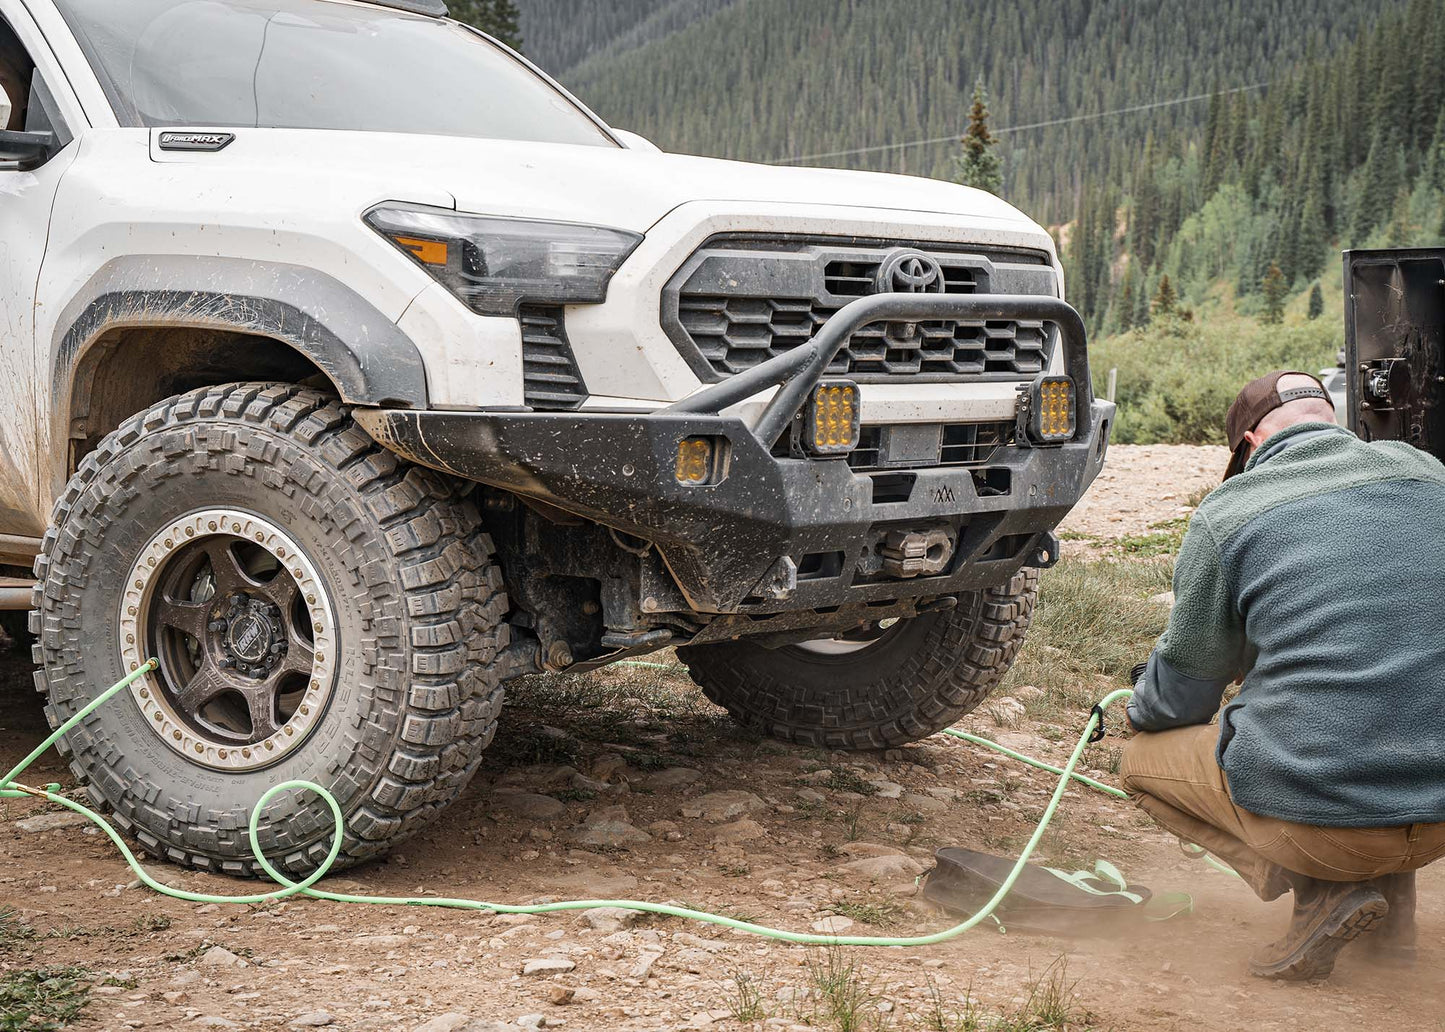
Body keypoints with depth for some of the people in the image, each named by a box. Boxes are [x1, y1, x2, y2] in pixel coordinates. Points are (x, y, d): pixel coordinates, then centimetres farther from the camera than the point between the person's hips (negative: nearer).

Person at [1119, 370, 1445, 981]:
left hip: (1324, 816, -5)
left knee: (1142, 759, 20)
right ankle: (1393, 898, 20)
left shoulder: (1227, 512, -3)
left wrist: (1141, 705, 29)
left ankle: (1323, 890, 1)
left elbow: (1179, 698, 5)